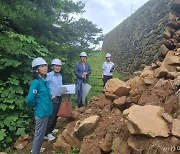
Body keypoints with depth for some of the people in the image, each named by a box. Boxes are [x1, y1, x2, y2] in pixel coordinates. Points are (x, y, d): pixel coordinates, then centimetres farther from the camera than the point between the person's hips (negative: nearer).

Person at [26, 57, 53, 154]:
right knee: (39, 135, 7)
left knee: (41, 134, 23)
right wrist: (35, 106, -8)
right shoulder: (36, 82, -21)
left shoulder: (44, 81, 6)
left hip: (46, 112, 8)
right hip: (41, 113, -8)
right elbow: (29, 99, -25)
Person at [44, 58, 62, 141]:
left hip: (59, 98, 8)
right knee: (51, 116, -4)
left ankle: (52, 129, 35)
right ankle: (47, 133, 7)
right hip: (52, 98, -8)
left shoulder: (60, 76, 11)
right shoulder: (48, 75, -13)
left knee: (56, 114, 18)